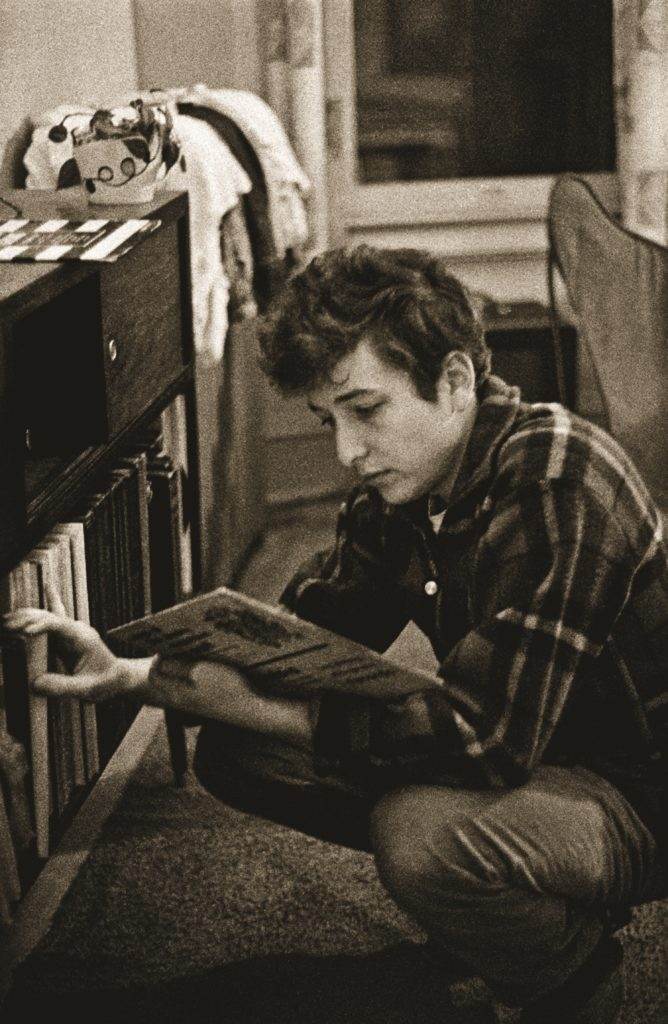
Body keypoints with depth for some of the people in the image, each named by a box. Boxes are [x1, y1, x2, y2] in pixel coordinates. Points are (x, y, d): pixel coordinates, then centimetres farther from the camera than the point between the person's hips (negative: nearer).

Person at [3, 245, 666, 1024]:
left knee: (420, 830, -37)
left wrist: (248, 706, -29)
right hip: (519, 752, 8)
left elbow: (484, 733, -34)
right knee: (232, 753, -2)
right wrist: (127, 675, -10)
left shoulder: (557, 488, -29)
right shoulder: (401, 487, -2)